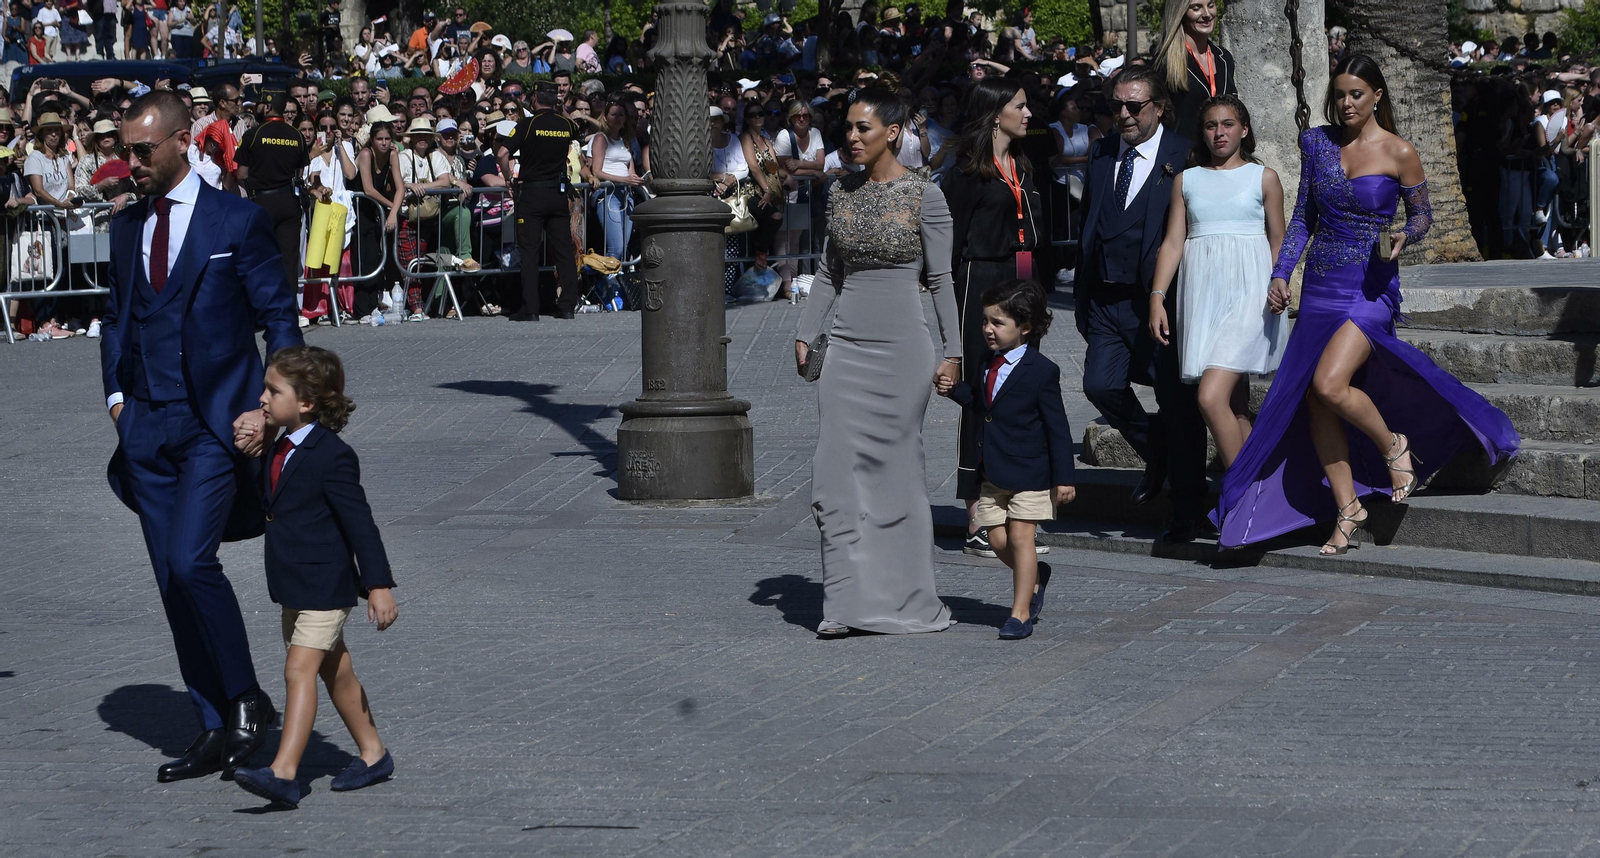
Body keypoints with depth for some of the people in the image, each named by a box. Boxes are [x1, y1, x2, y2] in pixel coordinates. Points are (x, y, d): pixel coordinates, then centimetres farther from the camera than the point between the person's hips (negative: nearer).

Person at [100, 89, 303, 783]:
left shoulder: (237, 222, -4)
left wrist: (266, 411, -9)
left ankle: (246, 699, -2)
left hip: (216, 424, -6)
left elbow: (281, 321, -1)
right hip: (147, 427, 6)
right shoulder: (126, 226, 12)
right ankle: (215, 729, 12)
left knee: (192, 561, -20)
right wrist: (116, 395, 9)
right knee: (172, 578, 5)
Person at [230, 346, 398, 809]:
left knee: (299, 670, -16)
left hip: (325, 586, -9)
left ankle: (283, 773, -23)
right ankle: (373, 754, 31)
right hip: (294, 587, 9)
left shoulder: (332, 457, -18)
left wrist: (378, 585, -17)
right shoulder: (282, 449, 8)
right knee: (334, 670, 17)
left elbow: (360, 523, -17)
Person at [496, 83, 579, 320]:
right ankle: (568, 305, 5)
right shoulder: (566, 125, 4)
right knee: (564, 249, 7)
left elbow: (502, 153, -15)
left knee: (529, 250, -2)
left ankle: (530, 308, -6)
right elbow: (574, 136, 30)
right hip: (559, 192, 4)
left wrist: (509, 177, -1)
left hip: (531, 192, -4)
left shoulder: (528, 124, -8)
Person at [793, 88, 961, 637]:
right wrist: (805, 333, 8)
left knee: (896, 470, 1)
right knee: (838, 473, -3)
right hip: (847, 345, 4)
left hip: (901, 346, -4)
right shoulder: (842, 194, 9)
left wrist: (952, 351, -7)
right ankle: (847, 601, 1)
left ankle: (904, 600, 12)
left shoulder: (924, 196, -4)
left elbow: (941, 279, -4)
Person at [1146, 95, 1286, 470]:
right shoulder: (1187, 180, 15)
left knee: (1211, 398, -19)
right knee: (1235, 409, 4)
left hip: (1247, 294, -4)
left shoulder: (1263, 178, 8)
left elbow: (1278, 241, 8)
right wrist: (1157, 296, -2)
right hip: (1201, 295, 4)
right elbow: (1173, 242, 10)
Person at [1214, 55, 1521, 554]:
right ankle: (1347, 512, 10)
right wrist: (1281, 272, 2)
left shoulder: (1398, 154, -6)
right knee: (1314, 403, 1)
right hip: (1320, 286, 5)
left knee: (1329, 385, -24)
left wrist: (1405, 236, -17)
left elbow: (1421, 214, 5)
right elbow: (1303, 218, 12)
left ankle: (1393, 445, 3)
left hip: (1371, 288, -5)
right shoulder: (1316, 143, 6)